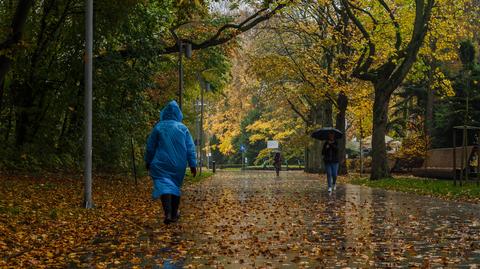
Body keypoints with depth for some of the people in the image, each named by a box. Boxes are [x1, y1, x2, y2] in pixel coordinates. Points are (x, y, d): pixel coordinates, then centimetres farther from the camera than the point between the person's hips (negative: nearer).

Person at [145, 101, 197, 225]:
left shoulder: (158, 127, 0)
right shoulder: (183, 128, 3)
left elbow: (150, 146, 4)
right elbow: (190, 148, 0)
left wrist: (148, 162, 14)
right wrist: (192, 164, 2)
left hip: (162, 164, -2)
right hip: (178, 164, 3)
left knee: (164, 185, -8)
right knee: (175, 186, 17)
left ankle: (168, 213, -29)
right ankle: (174, 215, 23)